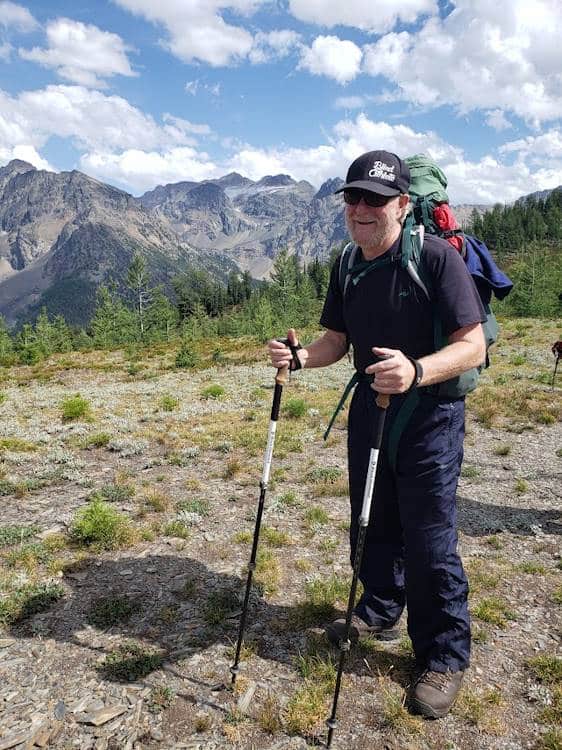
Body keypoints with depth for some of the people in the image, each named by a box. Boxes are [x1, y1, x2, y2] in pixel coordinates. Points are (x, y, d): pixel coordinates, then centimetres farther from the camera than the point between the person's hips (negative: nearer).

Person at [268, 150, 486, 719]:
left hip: (430, 415, -6)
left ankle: (445, 658, 20)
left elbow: (472, 346, -21)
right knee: (371, 525, 19)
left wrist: (417, 371, -40)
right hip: (369, 408, 7)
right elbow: (337, 341, 9)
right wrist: (300, 356, -12)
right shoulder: (347, 267, 4)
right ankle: (380, 612, 44)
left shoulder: (437, 256, -16)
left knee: (428, 540, -2)